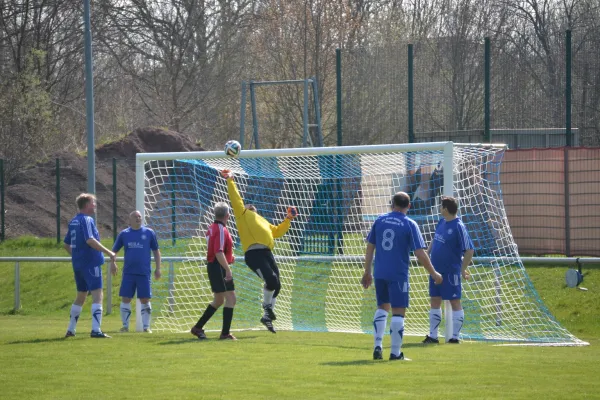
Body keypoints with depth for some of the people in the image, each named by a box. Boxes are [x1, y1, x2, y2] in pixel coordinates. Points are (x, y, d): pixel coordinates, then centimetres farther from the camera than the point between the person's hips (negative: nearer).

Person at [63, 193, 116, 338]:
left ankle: (70, 330, 22)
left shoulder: (73, 221, 14)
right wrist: (108, 252, -21)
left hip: (77, 263, 9)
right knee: (97, 295, -10)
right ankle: (96, 330, -19)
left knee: (81, 296, 19)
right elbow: (90, 240, -25)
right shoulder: (87, 220, -12)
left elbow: (66, 244, 20)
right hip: (91, 263, -9)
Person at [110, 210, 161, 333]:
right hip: (128, 272, 1)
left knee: (145, 299, 0)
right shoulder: (124, 234, 7)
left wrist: (158, 268, 5)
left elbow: (156, 251, 10)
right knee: (125, 299, -1)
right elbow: (114, 250, 15)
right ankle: (125, 326, 8)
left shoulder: (149, 233, 5)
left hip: (144, 273, -1)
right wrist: (112, 262, -1)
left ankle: (146, 326, 7)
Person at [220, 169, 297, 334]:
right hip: (254, 253, -8)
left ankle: (268, 316, 13)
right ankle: (267, 308, 0)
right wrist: (230, 181, 8)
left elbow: (277, 231, 42)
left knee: (276, 284, 2)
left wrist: (288, 219, 35)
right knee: (271, 280, -22)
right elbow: (236, 199, 11)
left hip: (266, 253, 8)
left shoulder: (262, 221, 36)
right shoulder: (243, 214, 18)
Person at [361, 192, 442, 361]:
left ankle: (378, 346, 8)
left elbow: (370, 248, 9)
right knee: (398, 312, 2)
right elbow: (420, 253, -9)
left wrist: (367, 272, 18)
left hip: (380, 273, 4)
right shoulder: (410, 225, -7)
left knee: (382, 307, 19)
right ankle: (395, 353, 1)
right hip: (398, 275, -4)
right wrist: (434, 274, 1)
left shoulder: (380, 220, 5)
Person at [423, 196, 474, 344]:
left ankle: (455, 337, 3)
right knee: (435, 301, 12)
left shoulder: (458, 227, -17)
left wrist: (463, 270, -15)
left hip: (451, 271, -8)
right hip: (436, 269, 8)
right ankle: (432, 336, 18)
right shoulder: (441, 222, 7)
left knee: (455, 302, -1)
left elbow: (469, 250, -17)